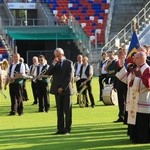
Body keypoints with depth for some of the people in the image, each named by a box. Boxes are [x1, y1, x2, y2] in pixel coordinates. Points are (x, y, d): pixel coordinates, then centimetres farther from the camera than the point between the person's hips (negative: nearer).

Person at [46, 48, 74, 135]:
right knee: (59, 111, 6)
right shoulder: (54, 64, 11)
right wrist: (54, 63, -9)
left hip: (66, 90, -4)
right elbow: (48, 73, -2)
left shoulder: (69, 63, -2)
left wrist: (62, 88, -12)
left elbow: (69, 77, -8)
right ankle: (60, 129, 9)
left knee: (67, 111, -1)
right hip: (57, 90, 4)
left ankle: (67, 129, 3)